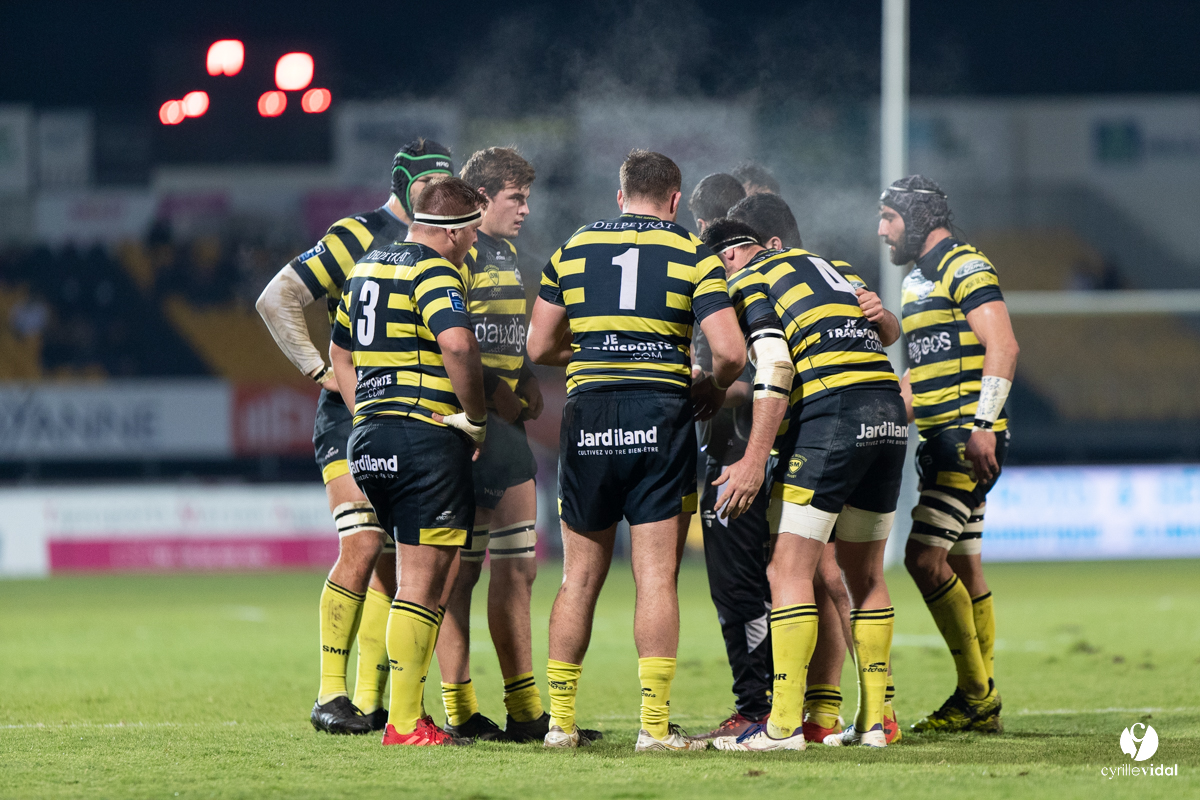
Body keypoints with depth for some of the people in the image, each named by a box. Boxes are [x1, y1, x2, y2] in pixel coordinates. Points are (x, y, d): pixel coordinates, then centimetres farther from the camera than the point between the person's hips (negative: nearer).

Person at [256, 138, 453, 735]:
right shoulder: (357, 237, -7)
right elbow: (277, 300, -9)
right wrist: (319, 370, -12)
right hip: (353, 419, -7)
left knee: (395, 564, 3)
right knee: (361, 548, -16)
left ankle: (370, 703, 7)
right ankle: (330, 694, -10)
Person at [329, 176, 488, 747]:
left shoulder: (368, 266, 18)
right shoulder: (433, 271, -10)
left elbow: (341, 351, 29)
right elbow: (457, 343, -27)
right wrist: (475, 416, -15)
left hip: (370, 440, 9)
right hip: (427, 438, -9)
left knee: (420, 578, 18)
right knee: (423, 585, -5)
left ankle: (408, 705, 17)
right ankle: (405, 722, -6)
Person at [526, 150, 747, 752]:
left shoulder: (573, 248, 10)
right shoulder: (693, 256, 2)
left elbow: (540, 346, 11)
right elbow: (729, 351, -7)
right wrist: (713, 389, 15)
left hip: (588, 413, 2)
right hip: (661, 415, -2)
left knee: (581, 574, 11)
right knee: (657, 574, -2)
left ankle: (560, 720, 11)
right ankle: (655, 726, -7)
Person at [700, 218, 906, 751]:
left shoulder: (748, 280, 2)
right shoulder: (826, 264, 25)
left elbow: (775, 373, -11)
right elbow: (890, 333, 31)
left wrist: (755, 458, -12)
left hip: (830, 414, -8)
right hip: (890, 415, 8)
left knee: (788, 571, -6)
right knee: (864, 573, 15)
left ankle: (784, 723, -13)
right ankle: (872, 721, 14)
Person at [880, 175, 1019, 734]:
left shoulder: (966, 269, -9)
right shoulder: (916, 282, 20)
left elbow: (1003, 348, -18)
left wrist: (982, 424, -24)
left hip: (969, 438, -10)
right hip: (941, 441, 10)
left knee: (924, 556, -15)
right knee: (963, 566, 10)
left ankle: (976, 690, -10)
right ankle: (982, 706, 13)